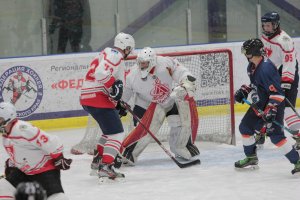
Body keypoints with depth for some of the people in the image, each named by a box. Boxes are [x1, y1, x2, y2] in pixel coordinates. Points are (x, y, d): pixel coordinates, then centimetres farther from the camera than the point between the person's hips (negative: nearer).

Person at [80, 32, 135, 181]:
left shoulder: (107, 54, 23)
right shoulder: (116, 56, -10)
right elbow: (101, 73, -27)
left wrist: (117, 103, 23)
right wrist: (114, 86, -19)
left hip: (87, 97, 10)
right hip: (97, 98, -10)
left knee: (110, 131, 24)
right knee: (117, 133, -9)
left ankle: (98, 160, 28)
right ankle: (105, 167, -17)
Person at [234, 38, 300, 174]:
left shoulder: (266, 68, -28)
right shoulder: (252, 67, 4)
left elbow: (277, 92, -29)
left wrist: (271, 110, -33)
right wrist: (244, 91, 10)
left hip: (274, 106, -11)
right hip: (260, 104, 11)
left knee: (275, 135, -19)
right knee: (245, 127, 16)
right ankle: (251, 159, 33)